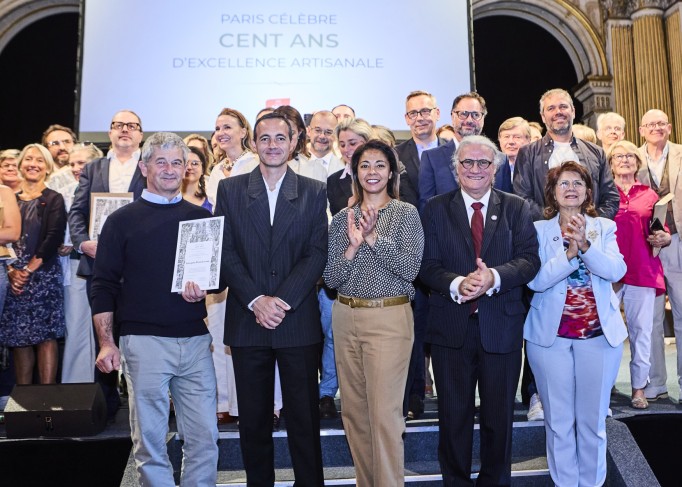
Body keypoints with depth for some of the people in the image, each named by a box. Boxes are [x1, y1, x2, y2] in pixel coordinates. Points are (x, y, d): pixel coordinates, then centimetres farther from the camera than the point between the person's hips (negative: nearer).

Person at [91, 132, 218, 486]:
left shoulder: (201, 217, 11)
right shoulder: (121, 221, 4)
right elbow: (104, 285, 1)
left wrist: (204, 286, -8)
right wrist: (106, 343, -7)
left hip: (195, 340, 2)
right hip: (144, 341, -2)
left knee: (204, 437, 5)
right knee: (149, 440, 5)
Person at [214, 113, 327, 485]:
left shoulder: (314, 192, 6)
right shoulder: (230, 189, 7)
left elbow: (318, 253, -2)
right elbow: (225, 252, 1)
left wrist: (283, 300, -13)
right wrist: (255, 300, -11)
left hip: (298, 320, -1)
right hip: (247, 321, 1)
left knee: (304, 418, 5)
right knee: (253, 419, 10)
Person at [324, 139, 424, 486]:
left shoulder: (406, 213, 0)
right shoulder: (342, 218, 9)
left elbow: (411, 268, -11)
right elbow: (331, 279, 4)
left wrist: (373, 237, -17)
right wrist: (353, 246, -12)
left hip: (389, 318, -4)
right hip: (346, 318, 5)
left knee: (384, 413, -5)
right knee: (353, 410, 12)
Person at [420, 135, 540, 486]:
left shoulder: (517, 208, 5)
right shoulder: (435, 209, 4)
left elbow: (529, 260, -5)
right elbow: (427, 266, -3)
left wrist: (494, 277, -23)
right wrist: (456, 284, -22)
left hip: (501, 327, 1)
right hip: (451, 328, 0)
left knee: (499, 417, 13)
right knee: (453, 416, 12)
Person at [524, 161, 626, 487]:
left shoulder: (604, 228, 6)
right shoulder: (539, 230, 1)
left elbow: (616, 271, -11)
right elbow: (535, 280, -12)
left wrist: (585, 244, -25)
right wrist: (570, 253, -23)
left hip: (600, 334, 1)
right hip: (551, 336, -1)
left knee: (593, 420, 10)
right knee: (559, 420, 8)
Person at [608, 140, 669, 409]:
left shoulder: (649, 195, 14)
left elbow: (661, 233, 18)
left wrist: (664, 238, -4)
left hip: (642, 270, 2)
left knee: (641, 329, 4)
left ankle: (639, 389, 14)